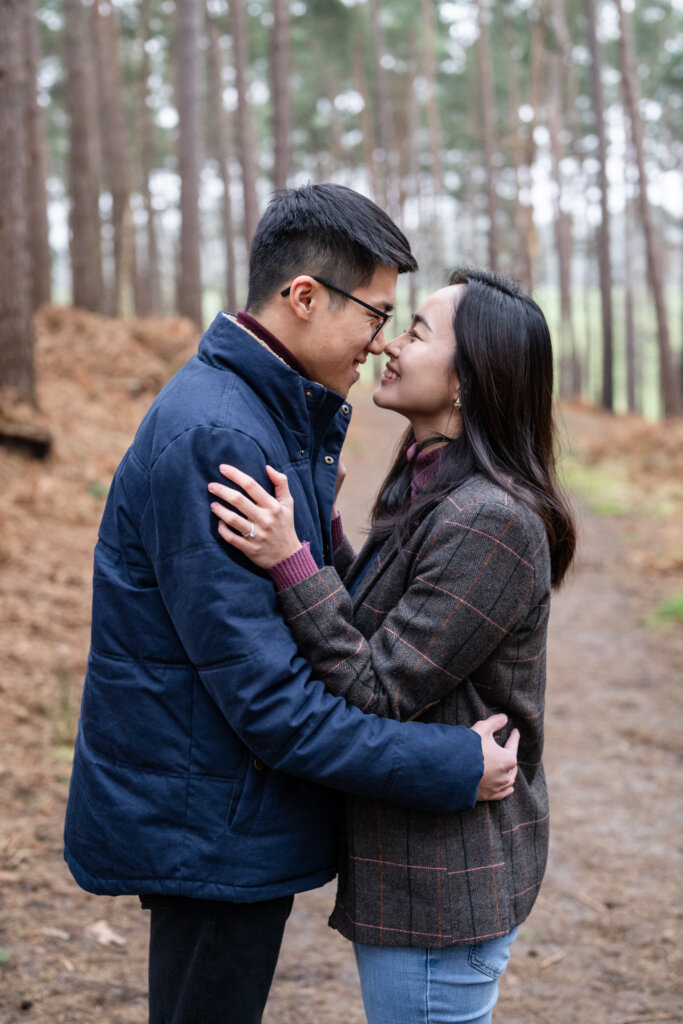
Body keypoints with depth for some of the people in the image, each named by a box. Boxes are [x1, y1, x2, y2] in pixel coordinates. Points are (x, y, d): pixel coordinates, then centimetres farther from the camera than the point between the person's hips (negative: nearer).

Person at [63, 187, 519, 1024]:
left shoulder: (283, 420, 8)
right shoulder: (211, 437, -25)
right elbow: (266, 699, -26)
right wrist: (452, 767, -21)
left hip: (228, 820, 10)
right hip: (207, 830, -10)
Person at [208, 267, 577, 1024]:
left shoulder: (490, 523, -23)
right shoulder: (428, 494, 8)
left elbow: (380, 694, -23)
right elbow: (373, 637, 13)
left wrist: (290, 563, -28)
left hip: (443, 885, -10)